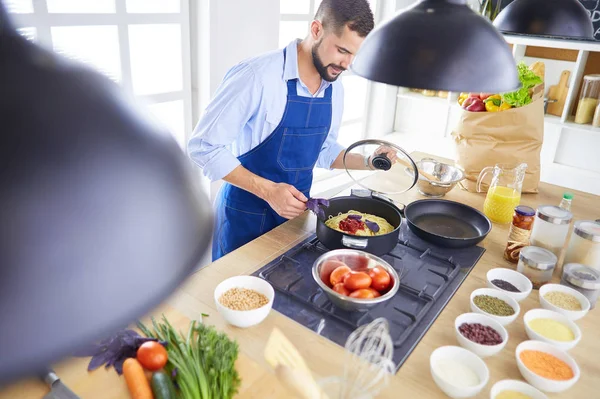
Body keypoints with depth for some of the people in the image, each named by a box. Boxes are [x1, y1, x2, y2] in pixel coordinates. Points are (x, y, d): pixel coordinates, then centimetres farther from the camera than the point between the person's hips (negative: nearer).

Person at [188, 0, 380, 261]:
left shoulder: (334, 88, 0)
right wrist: (267, 190, -26)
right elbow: (204, 146, -20)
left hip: (295, 210, 6)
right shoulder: (256, 75, -23)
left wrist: (367, 162, -3)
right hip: (245, 216, -5)